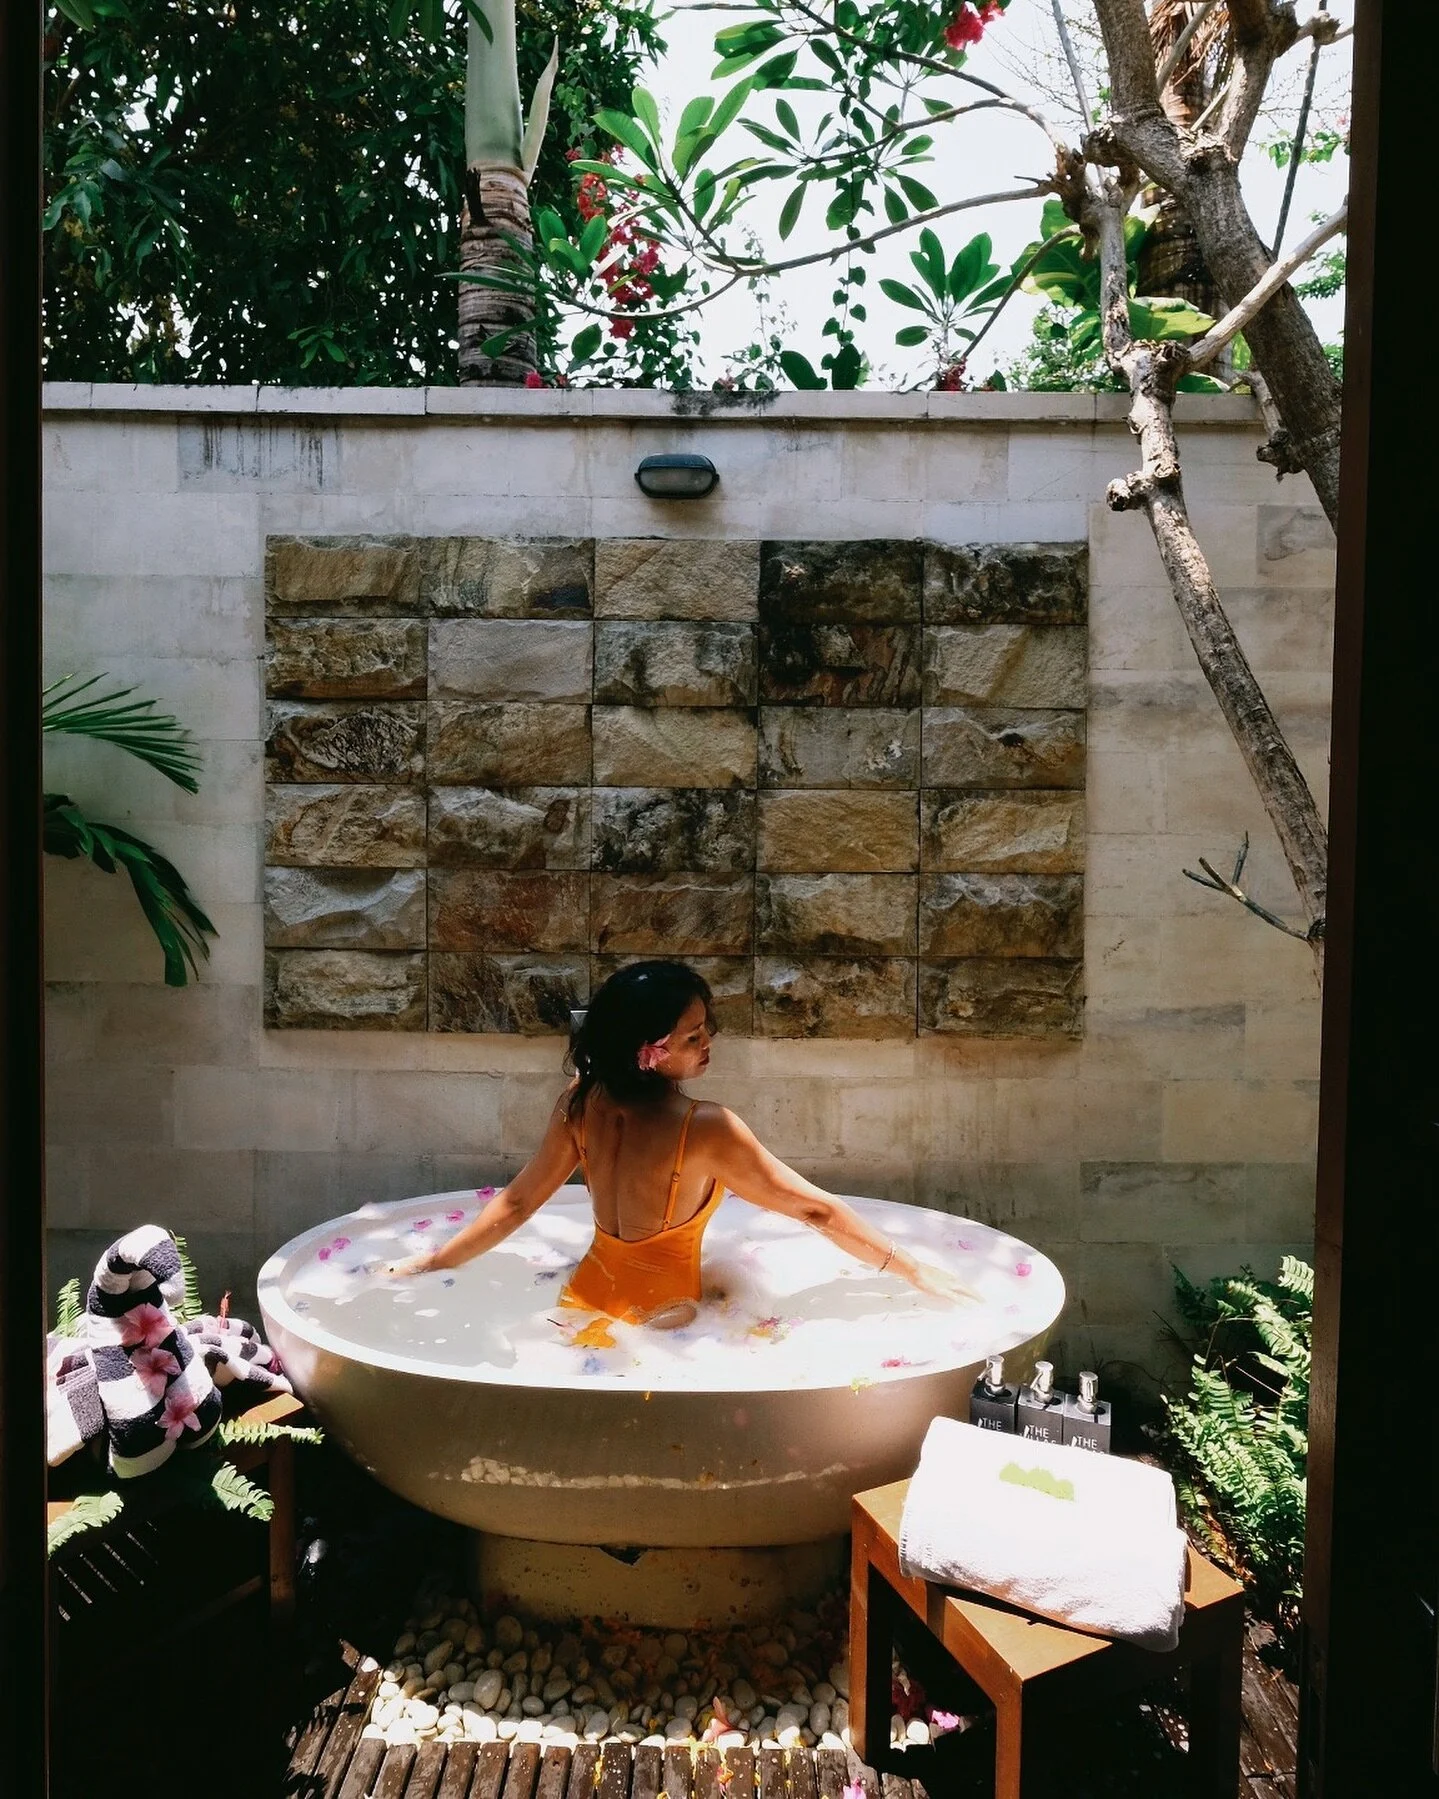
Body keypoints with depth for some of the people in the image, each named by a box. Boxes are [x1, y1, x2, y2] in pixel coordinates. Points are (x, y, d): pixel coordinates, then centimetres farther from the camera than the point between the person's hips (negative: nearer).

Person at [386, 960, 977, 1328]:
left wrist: (432, 1264, 13)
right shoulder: (707, 1129, -27)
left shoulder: (580, 1105, -11)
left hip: (583, 1302, 6)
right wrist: (917, 1272, -9)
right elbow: (817, 1211, -20)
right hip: (660, 1319, -6)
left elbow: (515, 1204, -1)